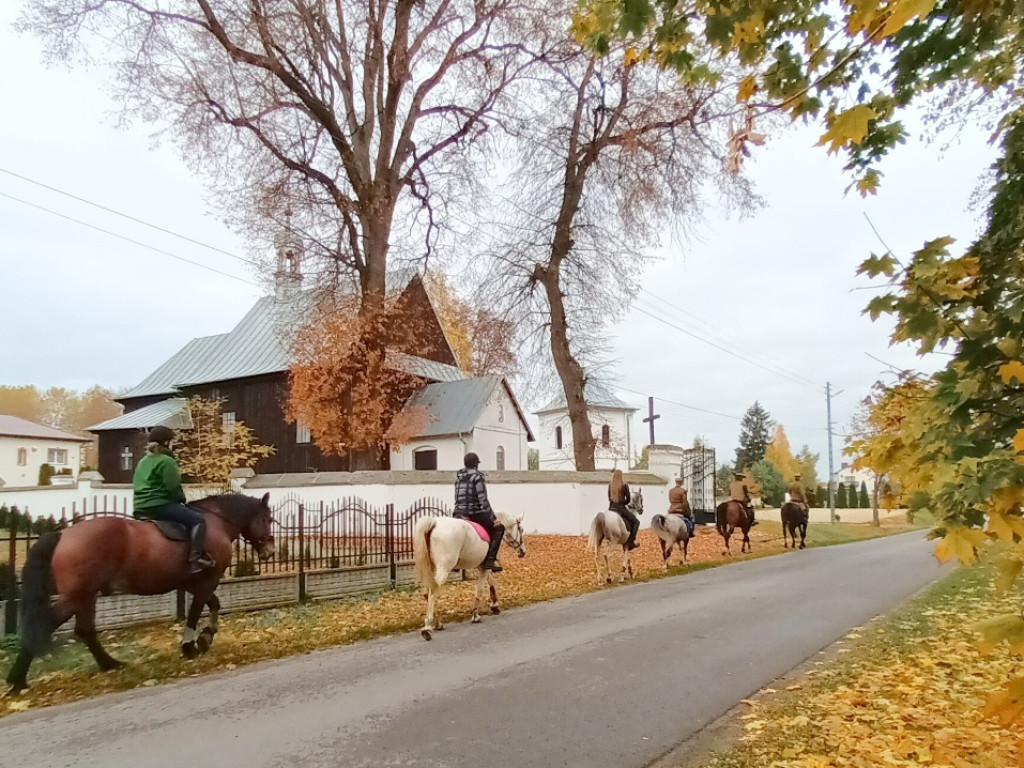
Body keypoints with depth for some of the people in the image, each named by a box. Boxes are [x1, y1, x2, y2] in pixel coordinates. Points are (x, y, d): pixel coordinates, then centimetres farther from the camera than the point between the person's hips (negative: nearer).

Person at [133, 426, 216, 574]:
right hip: (159, 505, -10)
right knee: (197, 520, -14)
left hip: (140, 507, 10)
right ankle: (196, 558, -27)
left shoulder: (143, 461, 20)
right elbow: (174, 487, -15)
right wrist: (182, 499, 6)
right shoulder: (166, 461, -9)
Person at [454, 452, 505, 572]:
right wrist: (493, 518, -10)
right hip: (475, 513, -7)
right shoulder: (477, 476, -9)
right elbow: (483, 500, -13)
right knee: (499, 528, 9)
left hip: (459, 514, 7)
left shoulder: (459, 478, 12)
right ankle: (490, 560, -3)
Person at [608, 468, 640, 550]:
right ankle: (631, 541, -2)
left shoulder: (610, 485, 4)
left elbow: (609, 498, 11)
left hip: (611, 509, 5)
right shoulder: (624, 485, -7)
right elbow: (628, 499, -2)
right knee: (636, 522, 9)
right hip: (621, 509, -5)